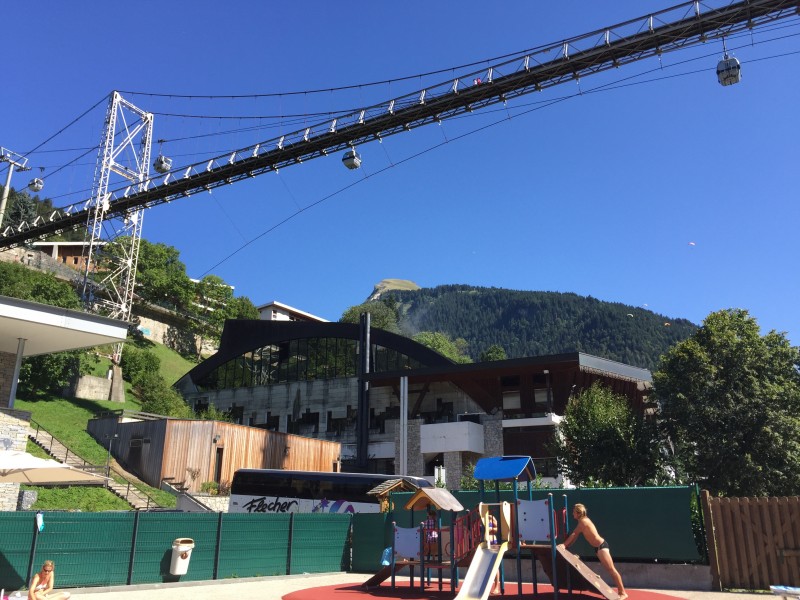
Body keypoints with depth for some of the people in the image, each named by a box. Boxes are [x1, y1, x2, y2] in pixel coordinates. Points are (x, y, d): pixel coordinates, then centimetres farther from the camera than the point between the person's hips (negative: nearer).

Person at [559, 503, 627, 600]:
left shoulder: (583, 521, -16)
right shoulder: (583, 521, 13)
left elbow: (574, 534, -13)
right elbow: (575, 535, 15)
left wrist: (564, 544, -9)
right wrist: (566, 545, 11)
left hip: (601, 546, -10)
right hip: (599, 546, 10)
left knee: (611, 569, -9)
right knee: (610, 569, 12)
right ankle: (620, 590, 17)